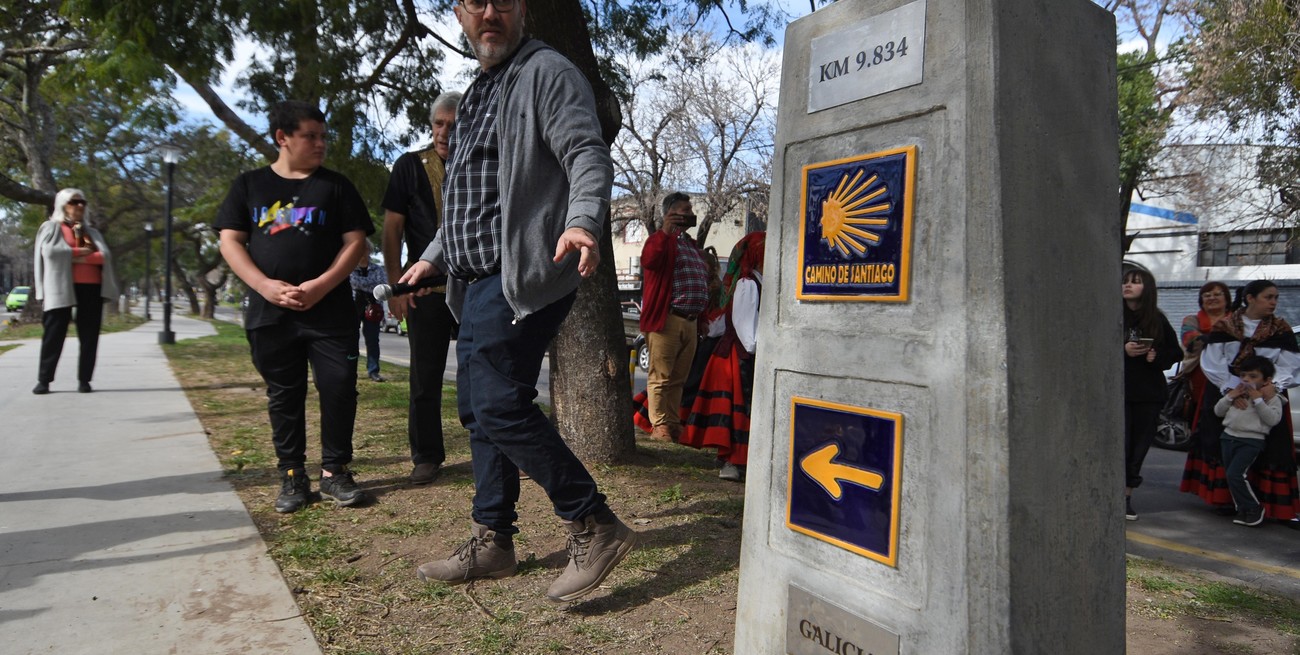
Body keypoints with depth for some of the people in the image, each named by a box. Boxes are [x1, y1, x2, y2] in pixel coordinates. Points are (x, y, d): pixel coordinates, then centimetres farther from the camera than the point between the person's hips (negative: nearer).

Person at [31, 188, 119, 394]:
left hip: (91, 288, 3)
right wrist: (80, 251, -5)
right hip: (61, 287, -3)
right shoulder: (51, 227, 12)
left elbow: (105, 256, 4)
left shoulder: (92, 232, 21)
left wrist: (83, 258, -10)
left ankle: (84, 380, 2)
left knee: (89, 335, -1)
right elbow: (49, 251, -8)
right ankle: (43, 380, 0)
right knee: (54, 333, -4)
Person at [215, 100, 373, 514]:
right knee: (284, 395, 7)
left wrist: (320, 286, -11)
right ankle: (292, 476, 18)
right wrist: (266, 286, -10)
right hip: (270, 313, 1)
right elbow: (229, 241, 5)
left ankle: (334, 471, 10)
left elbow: (356, 242, 2)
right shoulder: (250, 185, 10)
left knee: (339, 388, -5)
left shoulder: (335, 185, 8)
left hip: (330, 311, -1)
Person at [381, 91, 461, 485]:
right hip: (426, 290, -1)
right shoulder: (410, 166, 3)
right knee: (425, 378, 4)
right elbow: (392, 230, 2)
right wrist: (396, 283, -7)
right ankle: (427, 457, 16)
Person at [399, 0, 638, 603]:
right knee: (477, 409, 11)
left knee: (500, 406, -16)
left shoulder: (547, 72, -3)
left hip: (520, 275, -10)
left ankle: (595, 527, -5)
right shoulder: (476, 95, 25)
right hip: (478, 279, 10)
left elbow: (588, 153, -18)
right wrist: (433, 257, 33)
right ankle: (492, 541, 23)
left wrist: (581, 220, -37)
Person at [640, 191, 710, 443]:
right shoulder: (662, 240, -2)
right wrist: (665, 231, -29)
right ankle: (659, 427, 2)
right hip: (667, 319, -8)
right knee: (661, 377, -3)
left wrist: (702, 321, 22)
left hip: (690, 322, 8)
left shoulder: (692, 245, 23)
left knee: (678, 379, 12)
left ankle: (674, 425, 19)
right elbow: (648, 261, -24)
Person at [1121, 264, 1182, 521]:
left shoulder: (1158, 321, 7)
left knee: (1139, 446, 7)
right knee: (1119, 445, -6)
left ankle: (1128, 496, 19)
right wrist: (1123, 350, -17)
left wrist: (1157, 357, -8)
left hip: (1149, 393, 3)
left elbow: (1176, 353, 12)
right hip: (1118, 391, -3)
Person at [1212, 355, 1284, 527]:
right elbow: (1218, 412, 13)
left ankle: (1254, 508, 2)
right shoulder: (1237, 394, 13)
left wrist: (1258, 400, -16)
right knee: (1231, 476, 9)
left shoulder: (1271, 397, 0)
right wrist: (1229, 396, -1)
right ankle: (1242, 510, 21)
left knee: (1235, 474, -16)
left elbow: (1273, 419, -15)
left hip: (1252, 441, -6)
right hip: (1229, 437, 6)